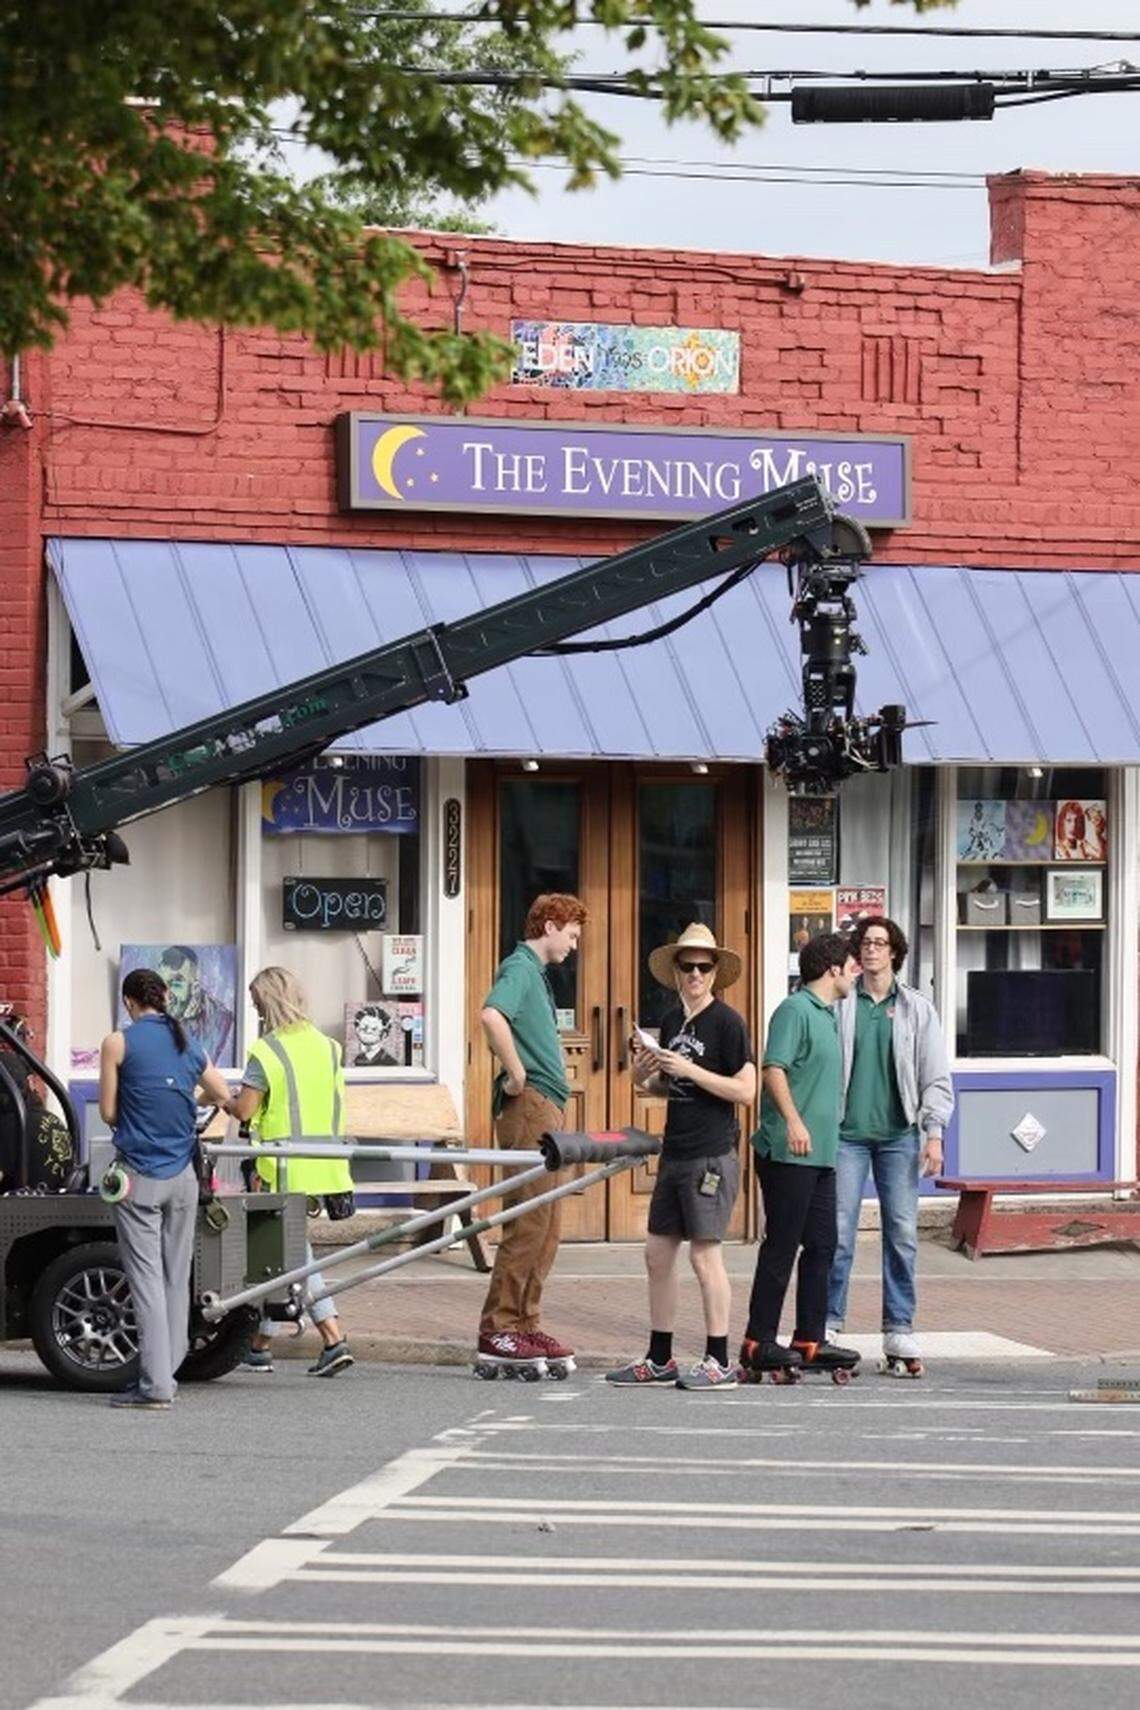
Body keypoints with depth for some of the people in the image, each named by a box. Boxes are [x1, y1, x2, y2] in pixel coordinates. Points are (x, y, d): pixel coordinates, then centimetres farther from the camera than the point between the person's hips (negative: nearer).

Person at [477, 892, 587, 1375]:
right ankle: (497, 1332, -9)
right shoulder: (519, 968, -10)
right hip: (529, 1105, -10)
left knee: (546, 1226, 12)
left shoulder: (535, 972, 21)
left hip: (546, 1106, 10)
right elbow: (492, 1015, -30)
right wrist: (516, 1074, -22)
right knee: (528, 1224, -10)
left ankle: (524, 1325, 15)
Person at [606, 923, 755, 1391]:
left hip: (712, 1154, -8)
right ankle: (659, 1360, 17)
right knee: (658, 1254, 10)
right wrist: (645, 1077, 2)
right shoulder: (671, 1020, 14)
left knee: (705, 1255, -6)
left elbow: (745, 1090, -13)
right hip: (675, 1153, 8)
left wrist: (691, 1070, -18)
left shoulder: (727, 1023, -9)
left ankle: (719, 1362, 0)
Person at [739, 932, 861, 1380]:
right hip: (788, 1153, -10)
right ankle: (758, 1342, -1)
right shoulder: (795, 1010, -10)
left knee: (821, 1245, 9)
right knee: (781, 1247, -6)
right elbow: (773, 1068, -21)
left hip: (820, 1153, 10)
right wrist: (793, 1120, -31)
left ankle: (810, 1341, 13)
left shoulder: (826, 1015, 19)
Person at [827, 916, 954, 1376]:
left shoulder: (917, 1010, 9)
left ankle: (899, 1333, 4)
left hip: (898, 1134, 1)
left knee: (902, 1235, 0)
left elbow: (936, 1078, 8)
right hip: (846, 1132, -1)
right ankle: (827, 1327, 1)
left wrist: (933, 1134, -1)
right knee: (838, 1233, -5)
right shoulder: (838, 1004, 5)